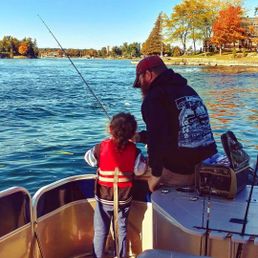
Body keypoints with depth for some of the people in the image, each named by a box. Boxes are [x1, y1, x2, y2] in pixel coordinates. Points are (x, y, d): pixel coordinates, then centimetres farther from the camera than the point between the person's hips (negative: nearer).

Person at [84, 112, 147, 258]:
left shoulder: (102, 147, -18)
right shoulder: (134, 150, -13)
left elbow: (88, 159, -1)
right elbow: (140, 171, -7)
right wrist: (145, 161, 11)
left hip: (104, 198, -2)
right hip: (125, 199, 2)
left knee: (100, 232, 12)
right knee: (122, 230, 17)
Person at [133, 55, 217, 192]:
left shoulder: (154, 97, -9)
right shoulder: (188, 90, 16)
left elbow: (157, 138, -19)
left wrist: (155, 174, -11)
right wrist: (140, 137, 26)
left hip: (180, 172, -8)